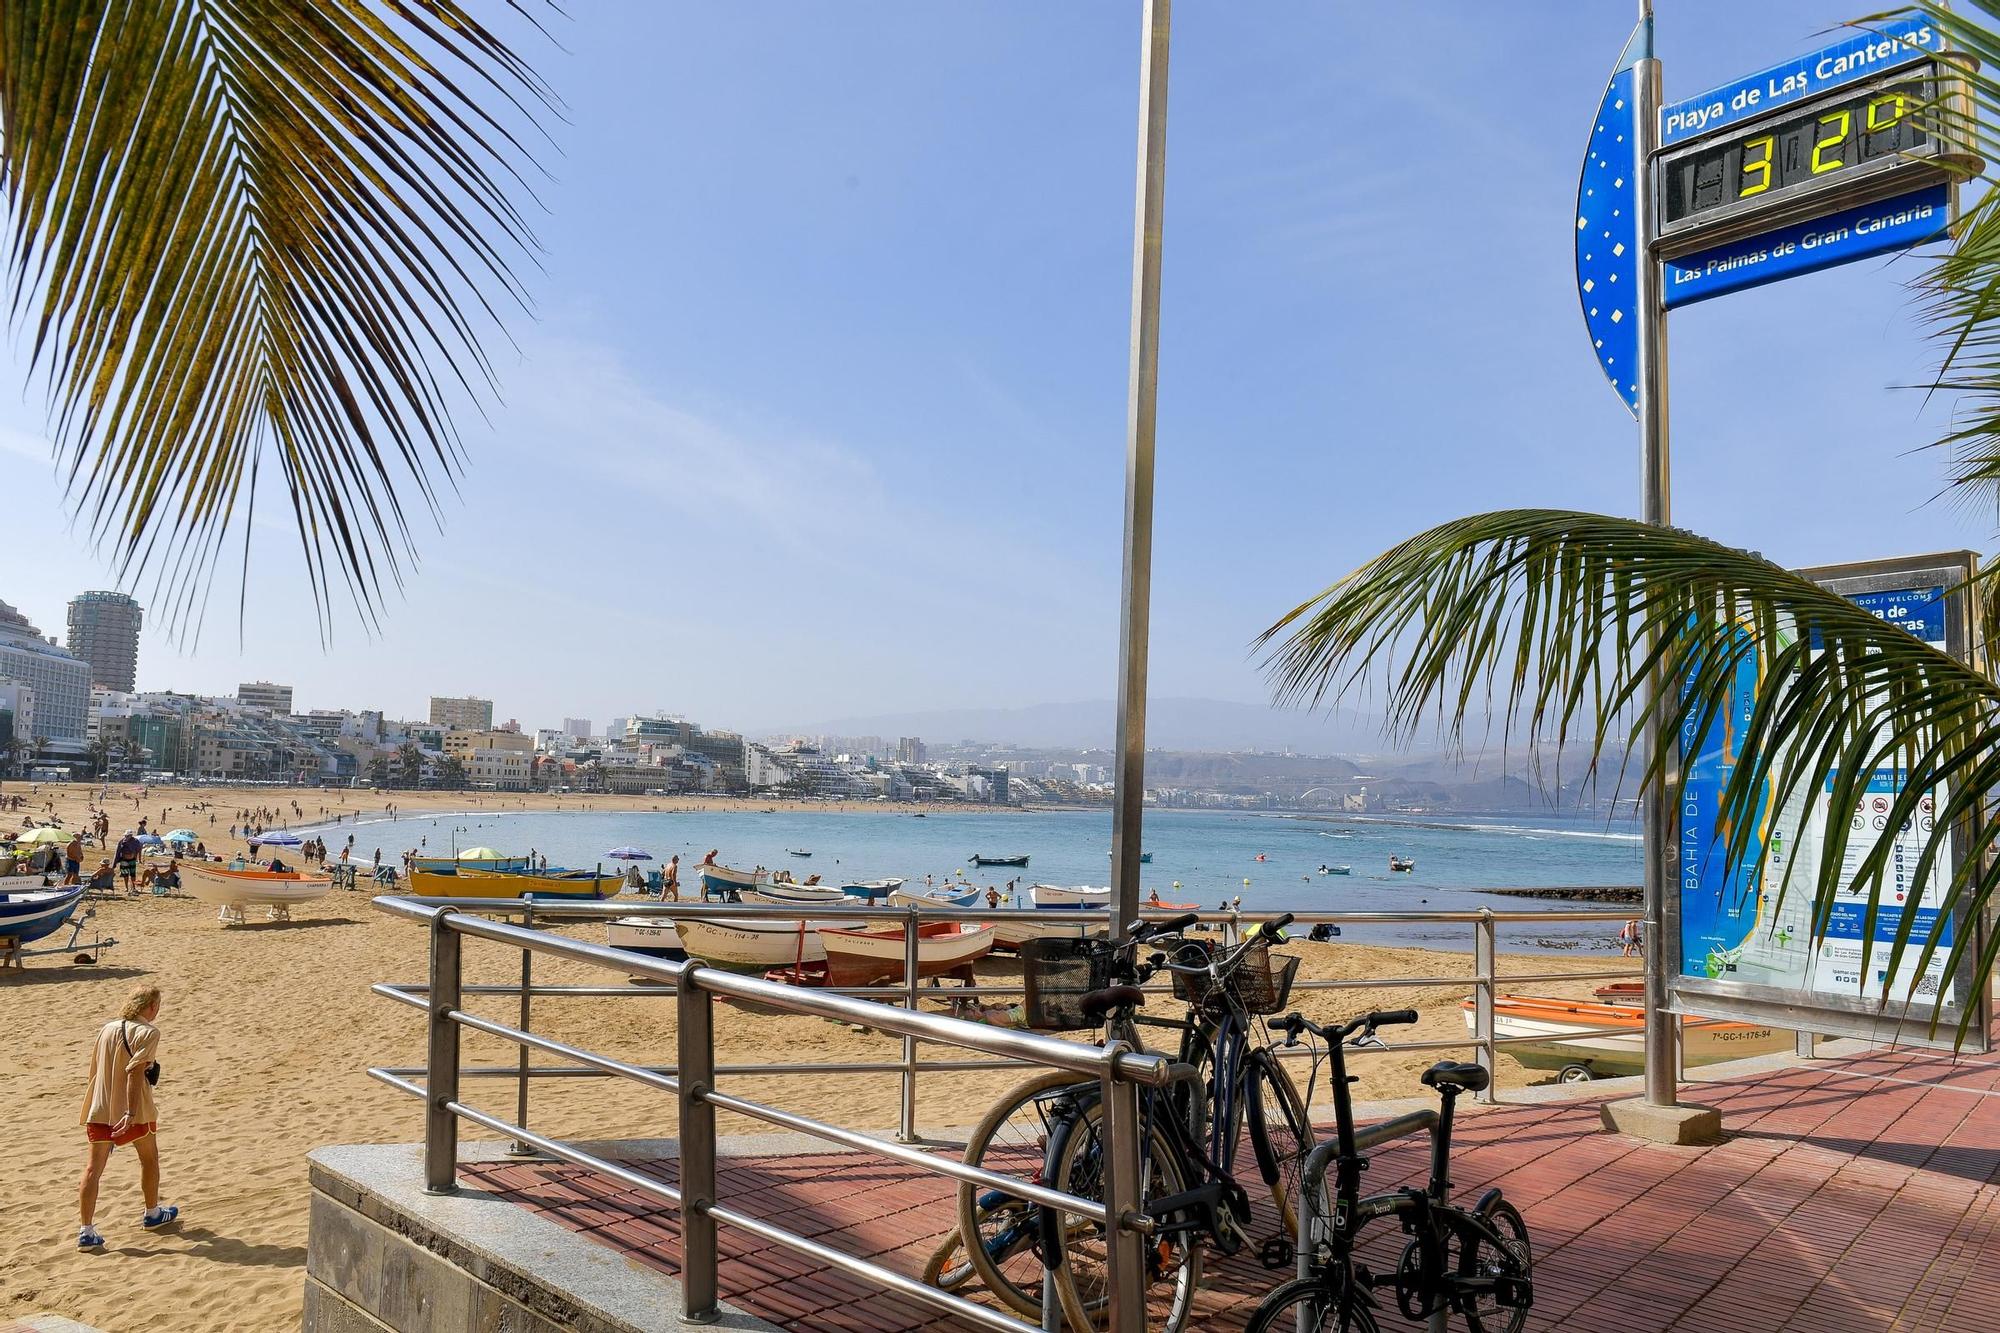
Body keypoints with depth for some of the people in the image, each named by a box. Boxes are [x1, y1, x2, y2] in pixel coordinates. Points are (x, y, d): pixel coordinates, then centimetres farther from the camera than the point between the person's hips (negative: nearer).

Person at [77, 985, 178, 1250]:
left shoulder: (107, 1028, 8)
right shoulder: (148, 1032, -13)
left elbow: (95, 1068, 15)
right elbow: (136, 1072, -23)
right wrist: (131, 1113, -25)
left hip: (99, 1110, 5)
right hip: (134, 1110, -5)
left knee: (93, 1168, 4)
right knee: (149, 1159, 16)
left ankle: (86, 1231, -2)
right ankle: (152, 1214, 31)